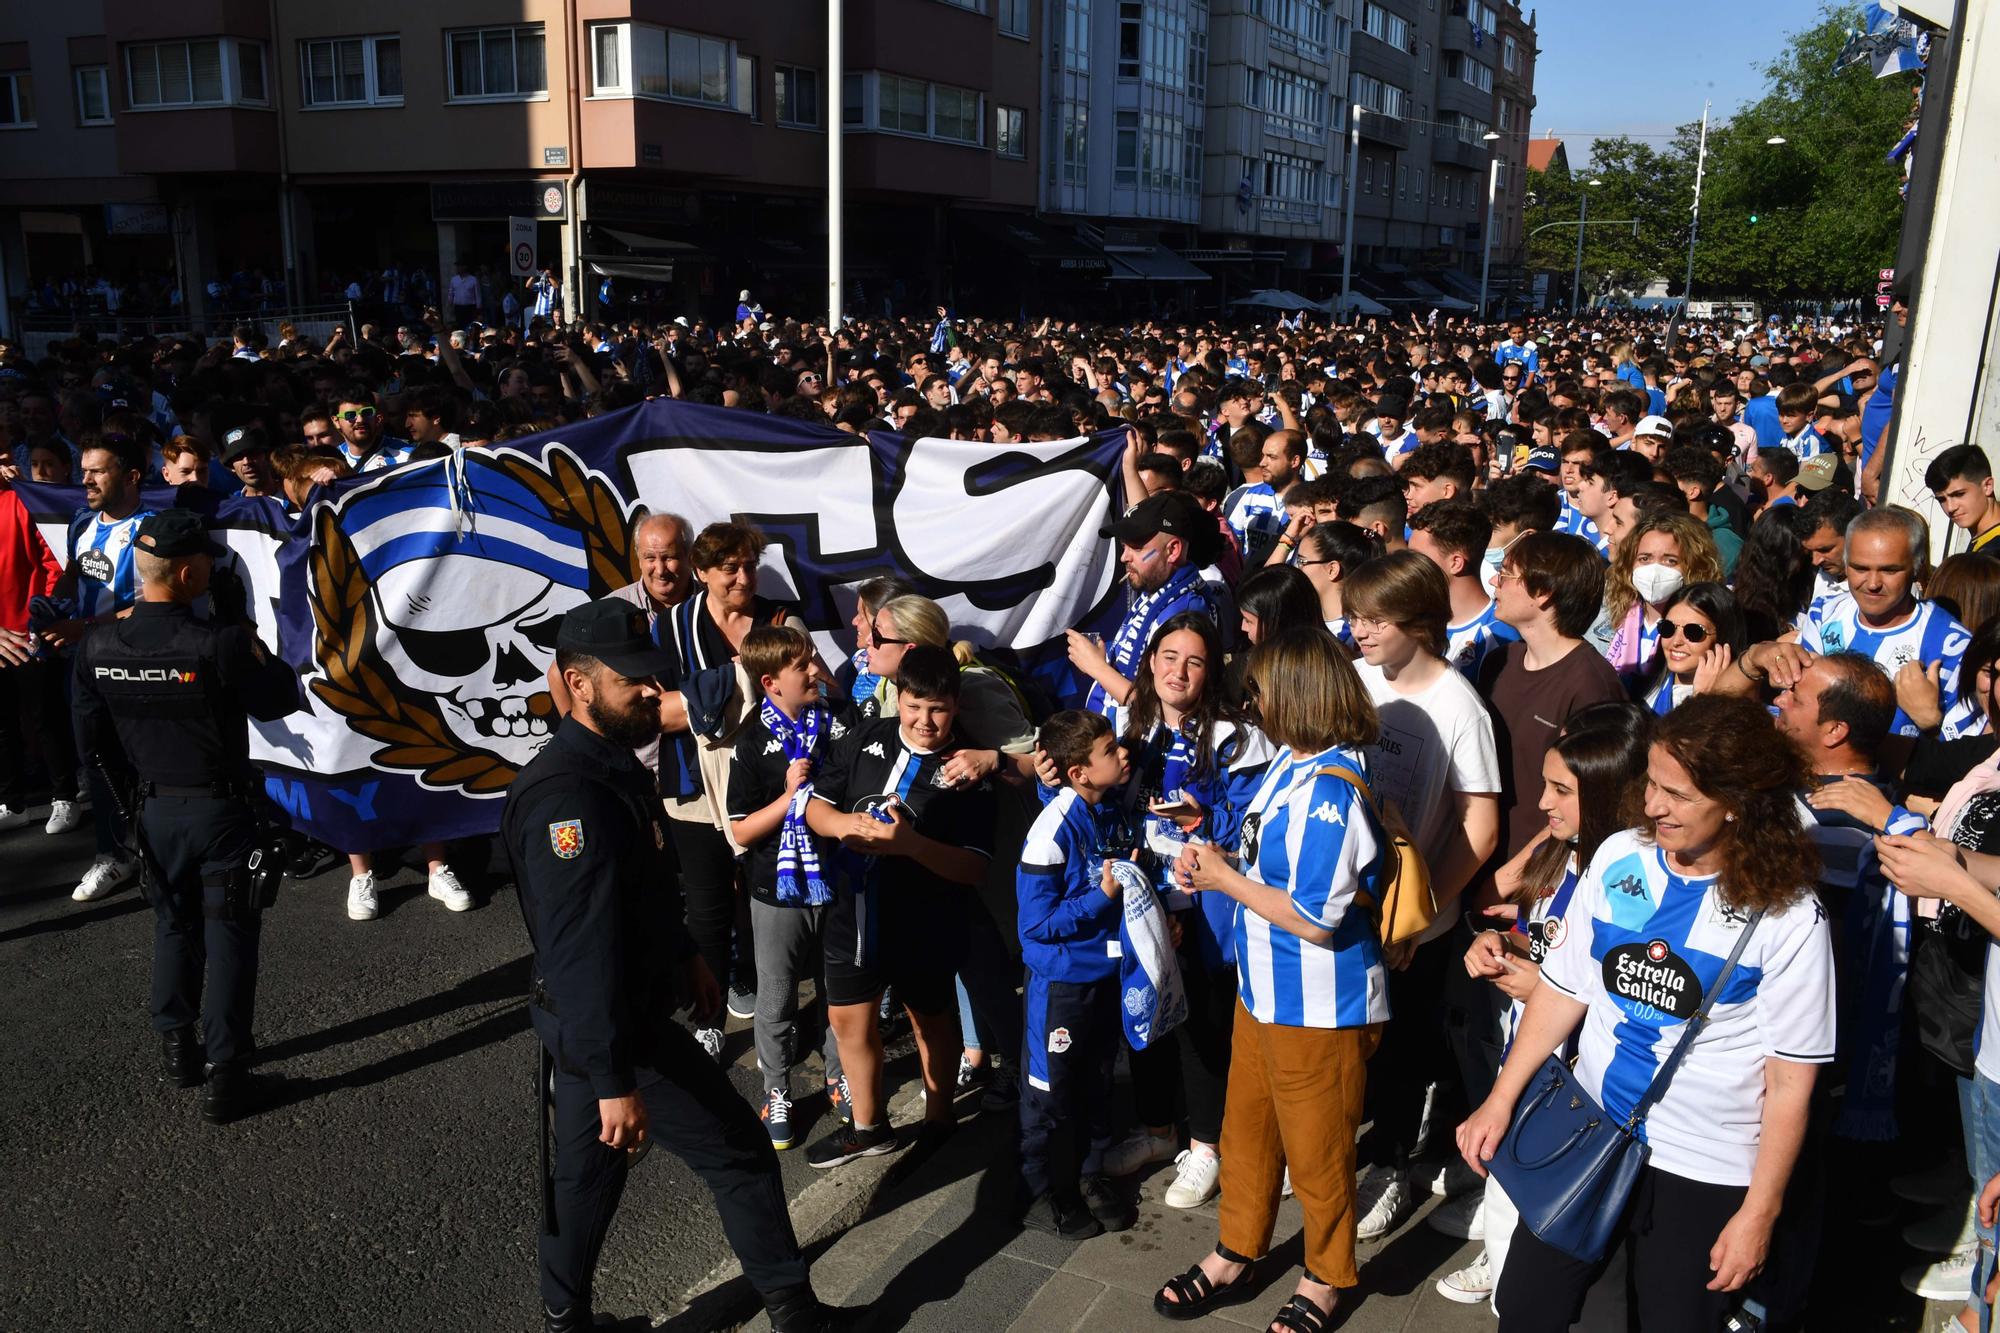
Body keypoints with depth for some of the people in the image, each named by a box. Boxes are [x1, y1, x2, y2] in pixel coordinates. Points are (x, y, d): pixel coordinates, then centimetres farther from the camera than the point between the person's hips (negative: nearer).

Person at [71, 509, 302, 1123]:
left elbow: (91, 743, 2)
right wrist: (257, 653, 6)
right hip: (222, 812, -5)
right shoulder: (222, 645, -25)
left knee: (174, 924, 23)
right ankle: (224, 1076, 11)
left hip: (153, 812, 5)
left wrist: (130, 799, 15)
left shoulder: (98, 648, -7)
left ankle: (177, 1049, 34)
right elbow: (279, 701, -10)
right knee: (229, 935, 6)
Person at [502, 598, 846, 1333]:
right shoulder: (568, 793, -27)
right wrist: (614, 1079, -30)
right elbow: (582, 949, -30)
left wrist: (687, 956, 25)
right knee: (741, 1153, 3)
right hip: (608, 1030, -9)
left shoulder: (613, 762, 7)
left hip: (626, 1012, 9)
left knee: (586, 1176, 20)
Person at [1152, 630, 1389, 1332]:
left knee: (1314, 1149, 13)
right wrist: (1215, 867, -4)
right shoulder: (1288, 761, 0)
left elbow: (1314, 919, -28)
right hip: (1264, 989, 9)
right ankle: (1237, 1256, 43)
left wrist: (1225, 878, -19)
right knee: (1245, 1128, 23)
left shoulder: (1330, 791, -28)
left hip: (1317, 1007, -9)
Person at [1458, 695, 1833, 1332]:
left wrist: (1759, 1213, -8)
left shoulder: (1787, 915, -14)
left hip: (1702, 1173, -3)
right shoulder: (1618, 858, -4)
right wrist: (1501, 1100, 2)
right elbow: (1563, 989, 4)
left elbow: (1790, 1082, -9)